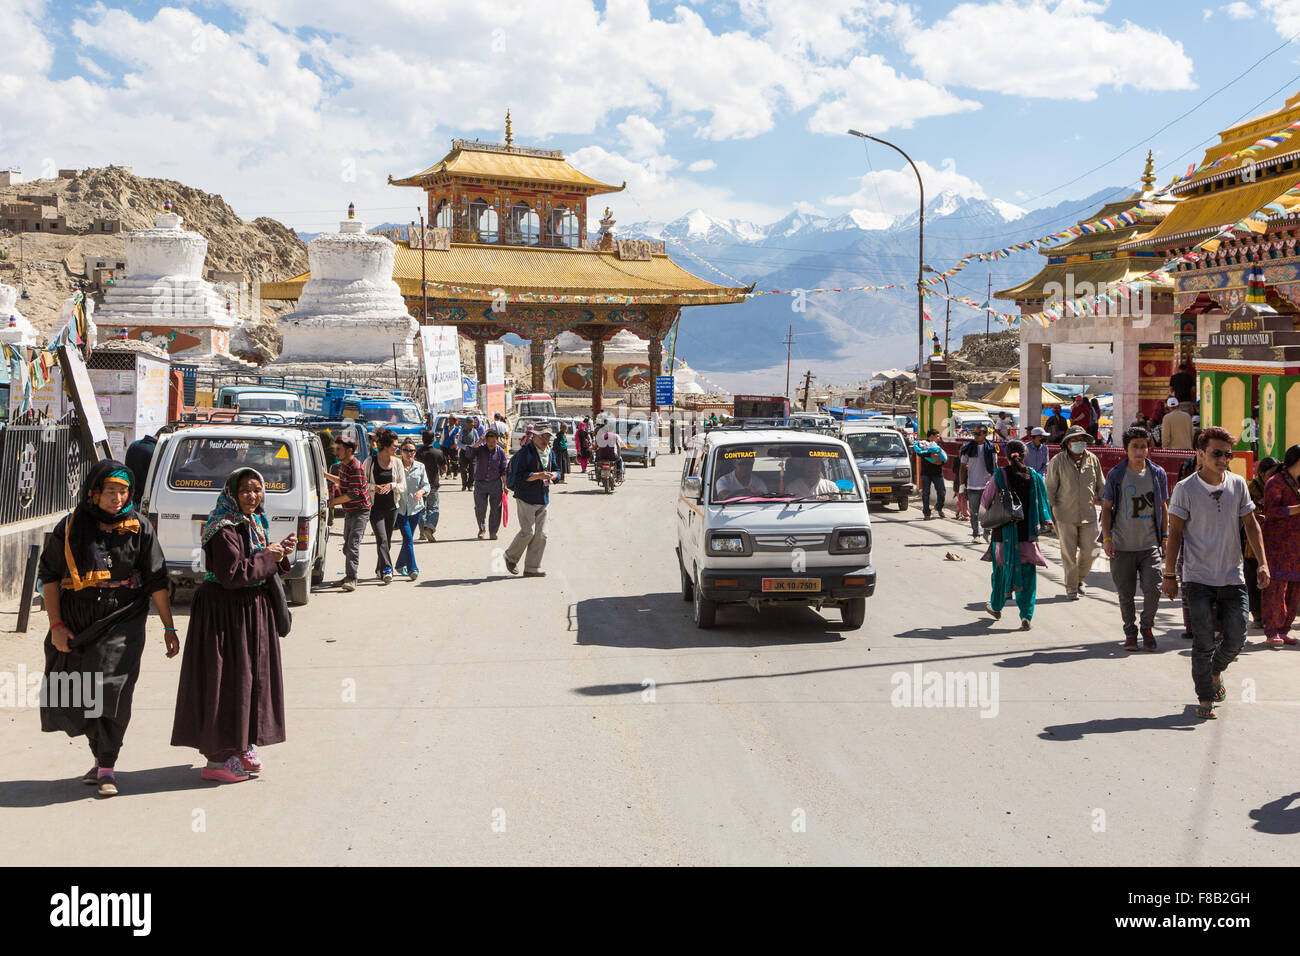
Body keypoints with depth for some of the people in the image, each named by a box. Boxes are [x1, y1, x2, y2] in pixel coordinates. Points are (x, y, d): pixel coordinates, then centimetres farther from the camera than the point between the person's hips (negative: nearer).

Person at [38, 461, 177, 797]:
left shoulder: (140, 528, 0)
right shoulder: (71, 527, -1)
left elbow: (156, 580, 3)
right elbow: (48, 574, 4)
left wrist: (169, 627, 3)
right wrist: (56, 624, -2)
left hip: (122, 621, -2)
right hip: (75, 624, 2)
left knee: (111, 688, -15)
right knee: (71, 697, 6)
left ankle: (107, 768, -4)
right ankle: (100, 758, 27)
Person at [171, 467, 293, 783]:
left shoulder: (254, 523, 11)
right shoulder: (224, 530, -19)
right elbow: (232, 574, -26)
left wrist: (281, 553, -2)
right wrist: (267, 558, -16)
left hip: (251, 611, 10)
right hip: (225, 613, -10)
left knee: (251, 677, 16)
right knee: (225, 681, -4)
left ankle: (240, 747, 29)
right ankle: (217, 760, 4)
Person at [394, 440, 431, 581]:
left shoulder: (420, 467, 7)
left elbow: (427, 485, 2)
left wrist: (421, 491, -19)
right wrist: (397, 487, -22)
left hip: (416, 507, 3)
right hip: (400, 507, -3)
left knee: (408, 539, 12)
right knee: (408, 538, -13)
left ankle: (401, 564, 32)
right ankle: (413, 569, -14)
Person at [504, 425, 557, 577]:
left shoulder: (549, 453, 13)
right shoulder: (524, 452, -10)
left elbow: (556, 470, 22)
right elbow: (519, 475, -16)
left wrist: (552, 475, -2)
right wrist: (538, 475, -24)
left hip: (543, 499, 7)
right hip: (526, 497, -7)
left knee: (541, 534, 2)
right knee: (528, 531, -12)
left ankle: (532, 568, 9)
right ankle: (511, 557, 13)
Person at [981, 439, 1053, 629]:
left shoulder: (999, 475, -8)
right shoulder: (1033, 476, -2)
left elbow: (985, 501, -3)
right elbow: (1041, 502, 2)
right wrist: (1044, 523, 15)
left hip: (1004, 531, -1)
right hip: (1027, 532, 1)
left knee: (1001, 569, 17)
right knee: (1027, 574, 5)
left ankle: (996, 607, 34)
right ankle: (1026, 616, -4)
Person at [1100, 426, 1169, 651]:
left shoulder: (1158, 474, 6)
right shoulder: (1116, 475, 0)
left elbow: (1163, 507, 15)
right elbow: (1106, 508, 3)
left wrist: (1165, 535, 10)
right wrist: (1107, 538, -4)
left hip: (1150, 545, 1)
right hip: (1122, 546, -1)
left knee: (1153, 589, -10)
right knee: (1125, 594, 5)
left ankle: (1147, 627, 14)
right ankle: (1130, 632, 23)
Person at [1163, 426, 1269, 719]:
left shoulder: (1238, 484, 4)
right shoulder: (1185, 489, -6)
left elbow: (1251, 525, 11)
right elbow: (1174, 533, -2)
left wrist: (1263, 562, 0)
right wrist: (1169, 575, -3)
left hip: (1233, 578, 3)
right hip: (1198, 579, -3)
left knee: (1236, 640, 2)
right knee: (1204, 643, -5)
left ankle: (1215, 672, 33)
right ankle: (1205, 699, 10)